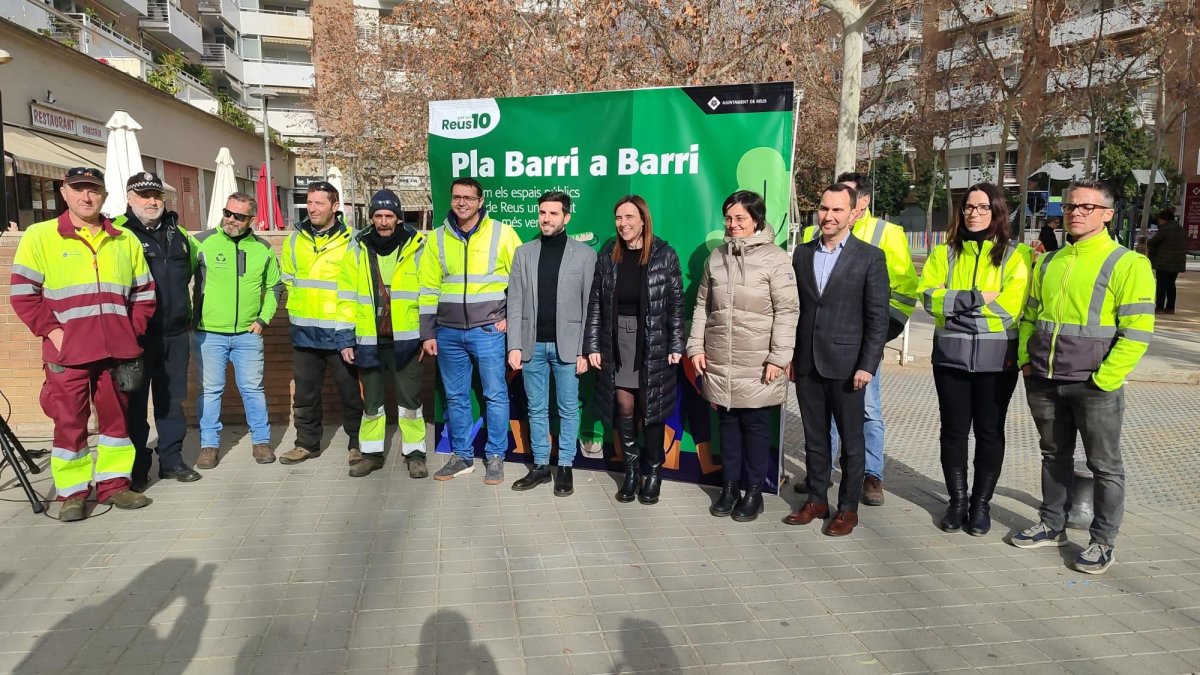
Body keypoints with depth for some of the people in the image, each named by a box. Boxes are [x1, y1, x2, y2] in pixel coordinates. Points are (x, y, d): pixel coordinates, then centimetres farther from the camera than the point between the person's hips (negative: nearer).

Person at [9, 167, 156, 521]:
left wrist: (131, 331, 4)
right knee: (69, 422, 3)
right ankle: (72, 493, 14)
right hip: (67, 352, -3)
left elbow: (144, 292, 14)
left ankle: (114, 484, 22)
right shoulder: (40, 236, 0)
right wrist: (51, 332, -10)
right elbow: (23, 293, -2)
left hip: (117, 351, 3)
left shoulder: (125, 239, 10)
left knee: (117, 418, 10)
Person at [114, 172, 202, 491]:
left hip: (175, 333, 5)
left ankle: (171, 459, 23)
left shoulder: (177, 233, 13)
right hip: (136, 333, -5)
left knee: (172, 399, 12)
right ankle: (136, 467, 12)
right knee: (135, 401, 3)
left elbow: (191, 268, 27)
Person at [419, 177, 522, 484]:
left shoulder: (502, 233, -3)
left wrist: (511, 315, -3)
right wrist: (427, 333, 5)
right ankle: (462, 456, 23)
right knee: (455, 397, 11)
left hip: (488, 331, -3)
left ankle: (495, 457, 14)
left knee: (495, 395, 2)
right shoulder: (438, 238, 6)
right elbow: (428, 289, 8)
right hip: (448, 332, 3)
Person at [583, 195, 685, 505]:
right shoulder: (607, 255, 2)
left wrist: (676, 346, -7)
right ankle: (631, 470, 20)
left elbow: (676, 303, -3)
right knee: (624, 407, 5)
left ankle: (653, 473, 19)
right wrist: (592, 346, -2)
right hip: (616, 342, 2)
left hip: (653, 343, -2)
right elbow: (595, 303, 2)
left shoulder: (664, 255, -4)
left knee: (651, 408, 4)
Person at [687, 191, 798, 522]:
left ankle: (753, 491, 18)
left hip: (757, 365, -4)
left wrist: (779, 357, -14)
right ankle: (729, 486, 24)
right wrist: (696, 346, 6)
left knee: (755, 426, 5)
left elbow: (787, 311, -9)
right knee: (727, 424, 12)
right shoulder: (716, 257, 9)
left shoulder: (774, 258, -6)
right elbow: (702, 306, 13)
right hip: (719, 362, 4)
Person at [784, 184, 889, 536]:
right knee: (814, 437, 13)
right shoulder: (802, 254, 8)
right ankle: (816, 500, 25)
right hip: (807, 363, 4)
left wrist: (867, 365, -12)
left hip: (846, 365, -4)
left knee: (851, 440, 7)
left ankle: (848, 508, 18)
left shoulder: (870, 257, -4)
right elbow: (794, 308, 10)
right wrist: (789, 356, 7)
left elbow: (878, 317, -7)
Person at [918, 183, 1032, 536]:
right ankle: (957, 500, 22)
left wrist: (956, 303, -11)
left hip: (996, 357, -2)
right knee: (954, 428, 9)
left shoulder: (1016, 254, -1)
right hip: (950, 355, 2)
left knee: (989, 430, 8)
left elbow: (1010, 306, -13)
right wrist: (978, 298, -17)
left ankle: (981, 503, 20)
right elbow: (929, 295, -7)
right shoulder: (945, 253, 7)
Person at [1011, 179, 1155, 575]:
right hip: (1044, 381, 5)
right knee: (1054, 456, 16)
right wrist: (1026, 360, 7)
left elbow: (1137, 331, -12)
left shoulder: (1127, 264, -7)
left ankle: (1103, 542, 17)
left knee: (1105, 466, 6)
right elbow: (1030, 315, 19)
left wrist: (1104, 379, -15)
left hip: (1095, 385, -5)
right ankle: (1052, 526, 29)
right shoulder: (1049, 263, 12)